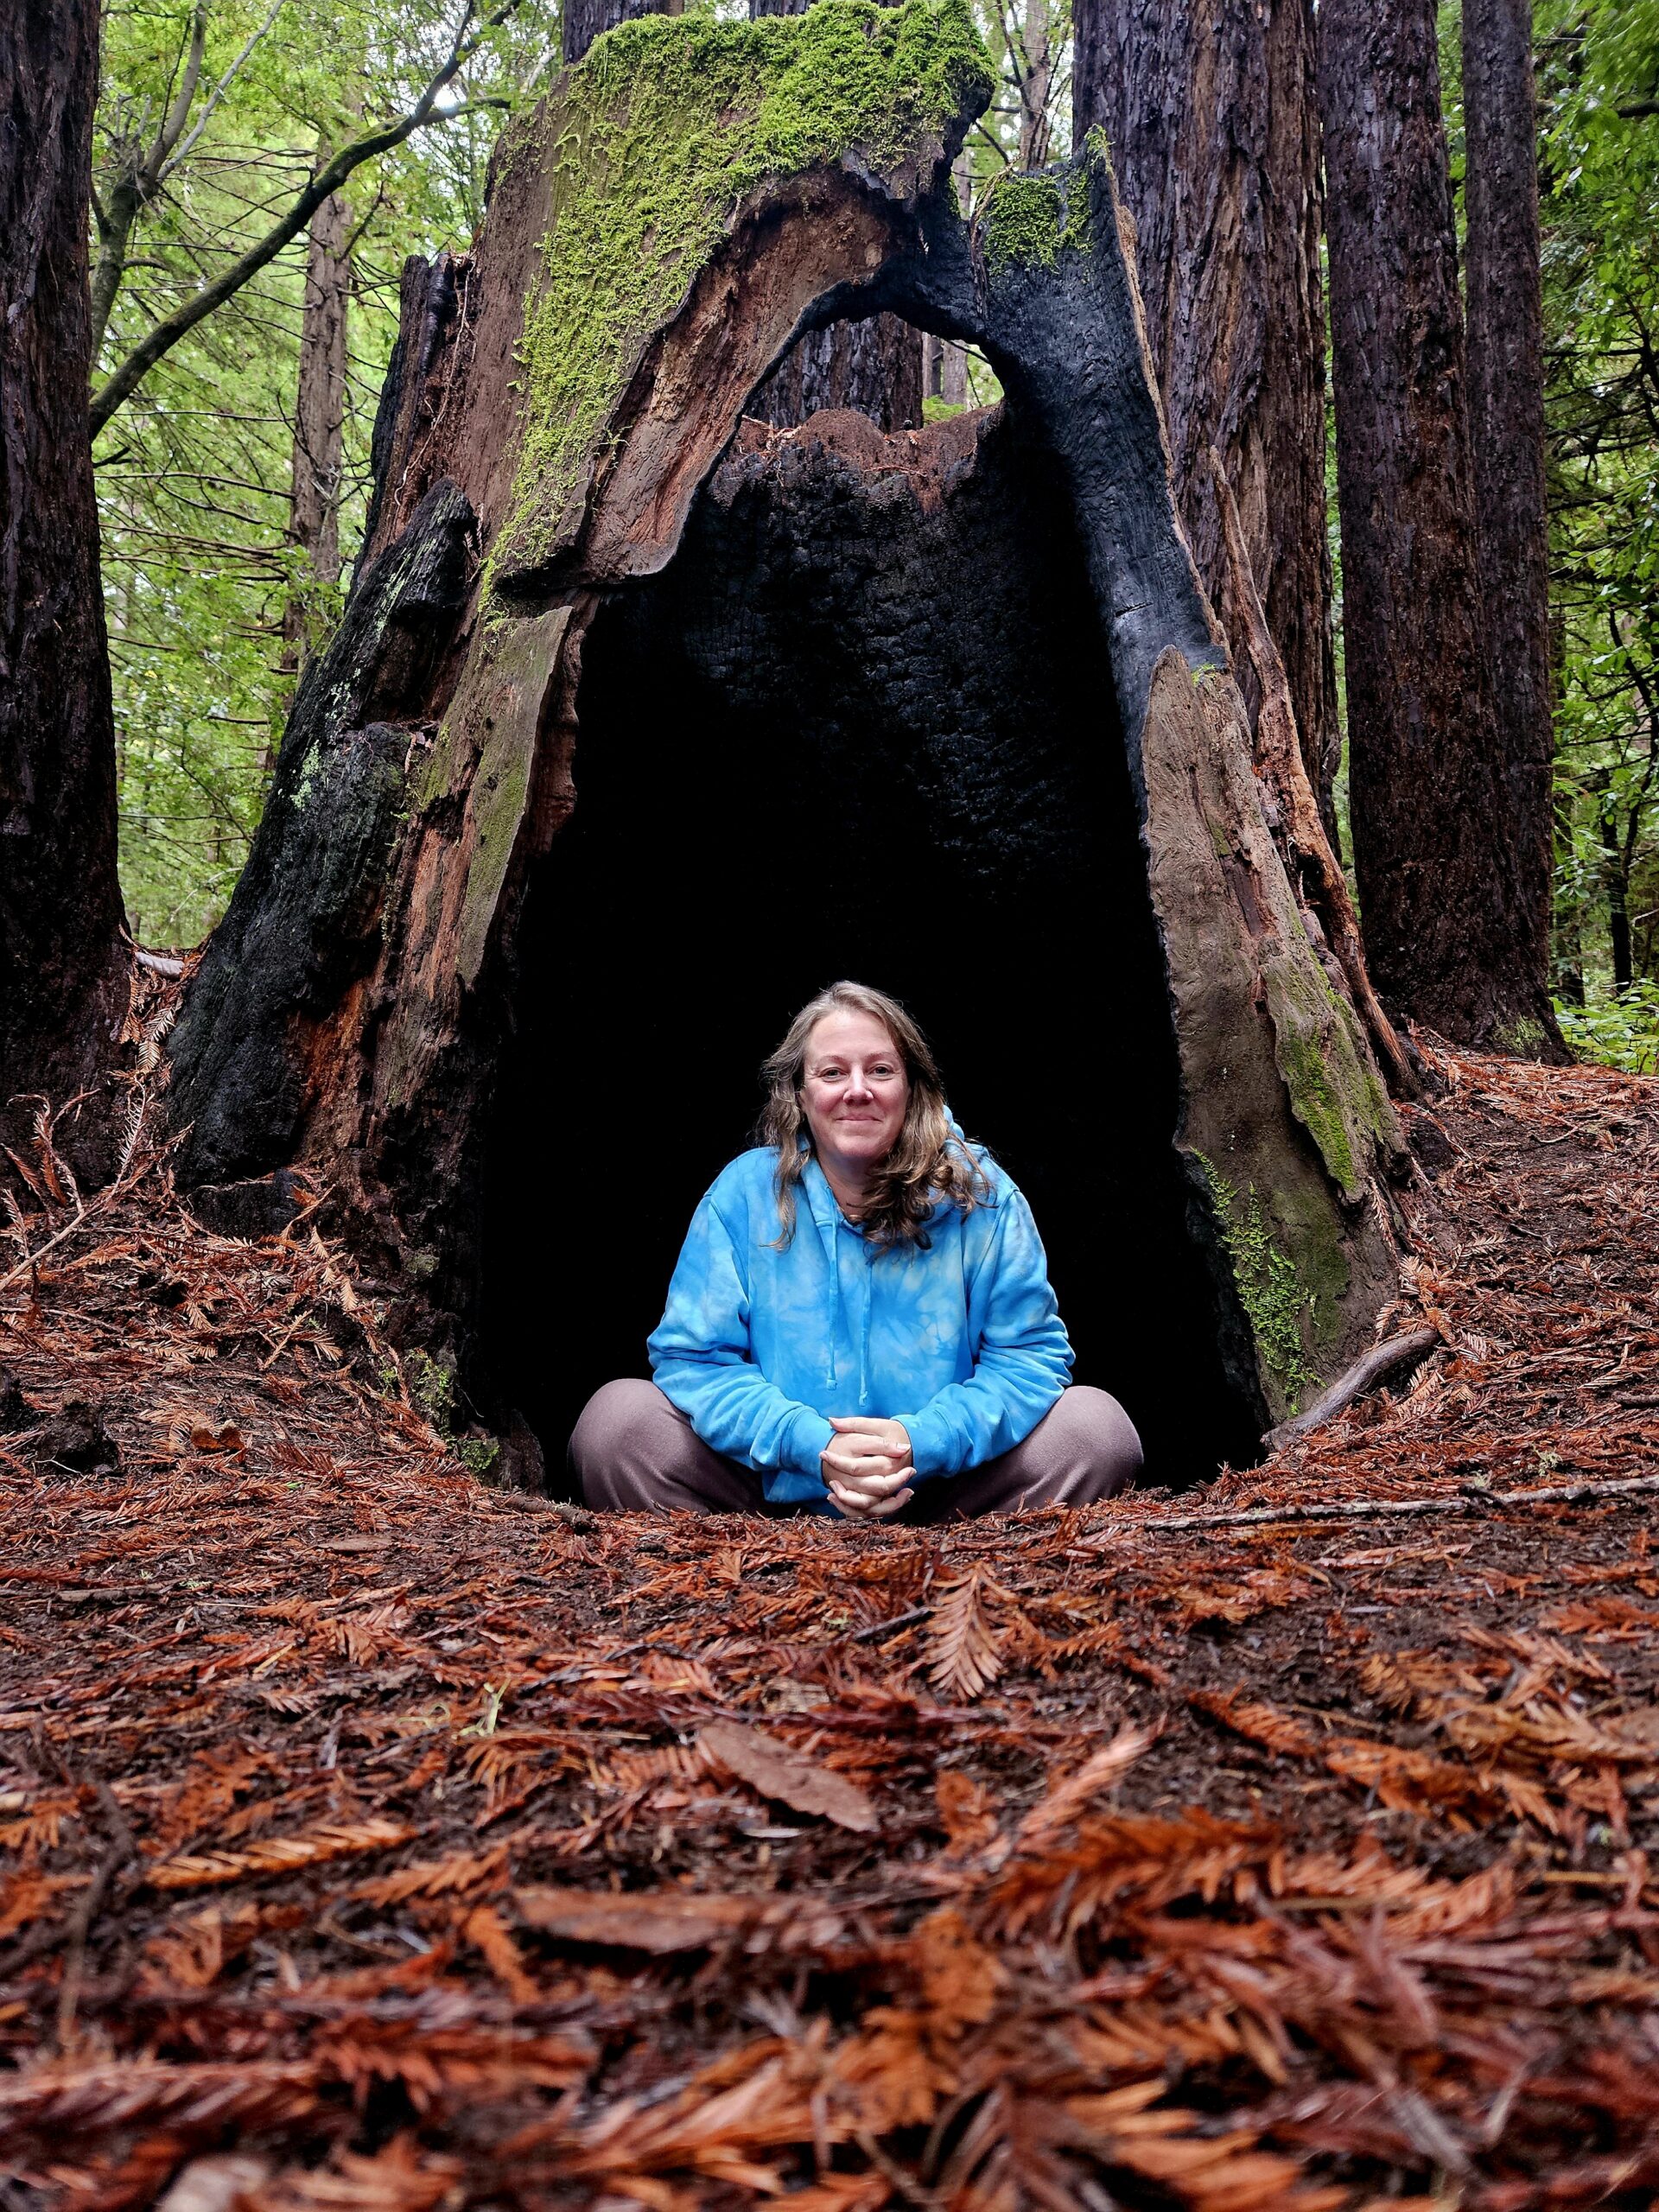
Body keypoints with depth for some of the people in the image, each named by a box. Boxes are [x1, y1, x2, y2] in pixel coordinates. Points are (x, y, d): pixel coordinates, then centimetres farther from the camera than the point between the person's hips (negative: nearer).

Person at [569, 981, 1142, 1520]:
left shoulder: (979, 1196, -5)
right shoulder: (743, 1194, -4)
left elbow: (1030, 1354, -7)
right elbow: (693, 1356, -8)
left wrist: (920, 1443, -25)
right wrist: (813, 1446, -24)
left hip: (939, 1485, 0)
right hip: (776, 1485, 0)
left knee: (1096, 1422, -20)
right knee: (616, 1417, -20)